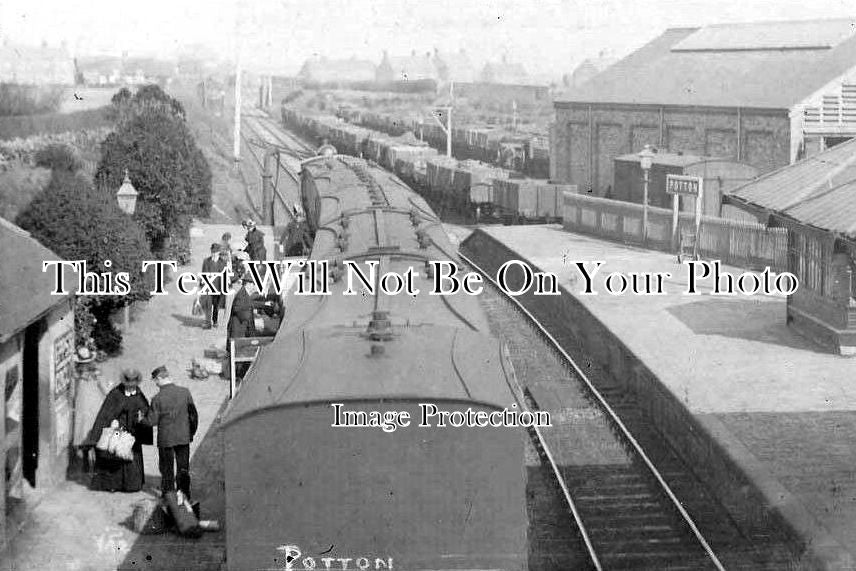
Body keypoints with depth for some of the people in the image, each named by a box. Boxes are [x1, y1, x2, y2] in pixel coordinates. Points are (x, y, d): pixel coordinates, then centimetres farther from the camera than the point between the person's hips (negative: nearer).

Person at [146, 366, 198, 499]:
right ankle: (184, 493, 17)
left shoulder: (157, 398, -16)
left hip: (165, 439, -2)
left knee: (167, 469, 14)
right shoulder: (185, 392, -8)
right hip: (184, 437, 2)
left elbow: (152, 421, -13)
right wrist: (192, 432, 12)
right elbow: (193, 415, -1)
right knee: (183, 467, 15)